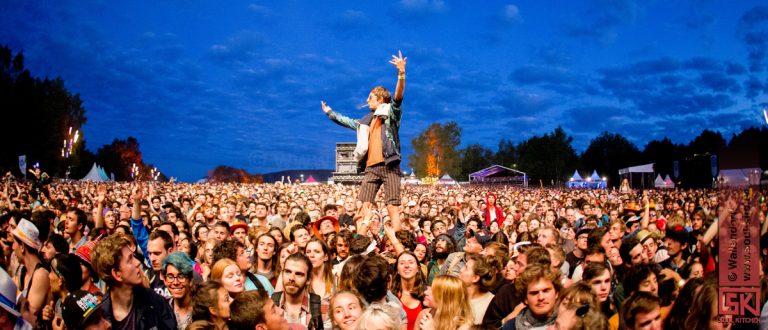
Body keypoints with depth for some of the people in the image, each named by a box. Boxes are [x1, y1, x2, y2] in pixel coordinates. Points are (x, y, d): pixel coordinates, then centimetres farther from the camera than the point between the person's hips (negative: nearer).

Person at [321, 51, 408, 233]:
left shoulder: (391, 113, 4)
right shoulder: (367, 121, 24)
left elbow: (398, 97, -13)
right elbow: (346, 121, 39)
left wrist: (401, 73, -28)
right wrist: (329, 112, 47)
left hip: (389, 165, -6)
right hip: (371, 167, 6)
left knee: (392, 207, -9)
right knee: (364, 206, -4)